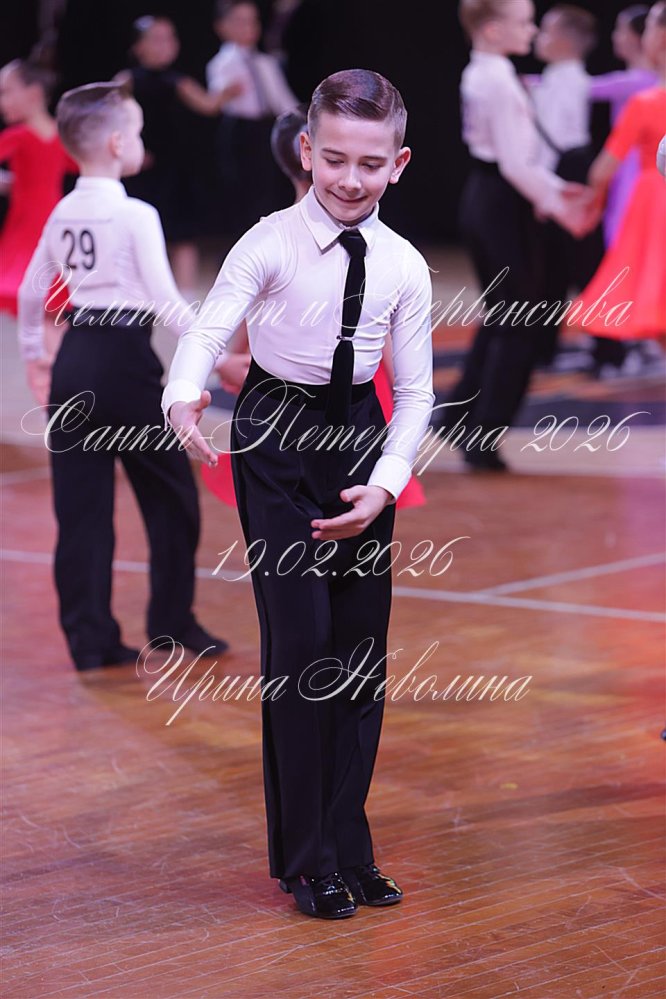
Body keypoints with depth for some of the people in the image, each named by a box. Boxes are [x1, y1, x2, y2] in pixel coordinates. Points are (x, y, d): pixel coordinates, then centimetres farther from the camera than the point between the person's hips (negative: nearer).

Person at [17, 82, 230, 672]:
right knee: (170, 494, 8)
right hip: (126, 358, -6)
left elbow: (30, 293, 18)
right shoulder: (136, 216, -11)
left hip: (74, 361, 6)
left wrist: (34, 356, 32)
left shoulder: (62, 215, 9)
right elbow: (164, 300, -17)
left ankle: (89, 638, 6)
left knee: (81, 504, 6)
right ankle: (174, 623, 14)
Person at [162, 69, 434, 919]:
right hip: (276, 437, -4)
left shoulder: (404, 267, -1)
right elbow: (209, 327, -24)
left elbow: (415, 391, 3)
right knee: (300, 640, -9)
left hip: (360, 441, 4)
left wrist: (383, 486, -10)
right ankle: (307, 859, 1)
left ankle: (350, 847, 18)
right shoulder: (271, 244, -11)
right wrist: (184, 398, -45)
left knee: (363, 644, 6)